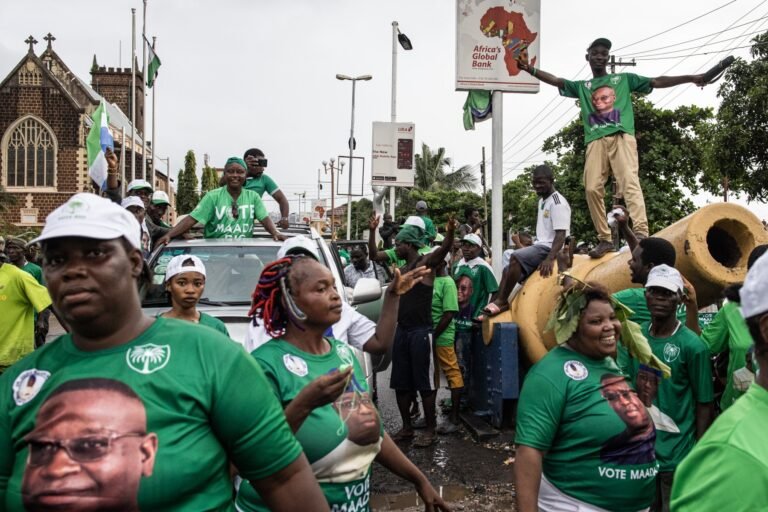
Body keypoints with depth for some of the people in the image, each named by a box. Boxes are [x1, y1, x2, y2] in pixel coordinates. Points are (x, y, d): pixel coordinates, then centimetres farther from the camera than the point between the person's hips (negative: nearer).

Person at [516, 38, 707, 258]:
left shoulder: (624, 79, 23)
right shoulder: (581, 86, 28)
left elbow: (657, 82, 18)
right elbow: (557, 81, 18)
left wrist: (690, 78, 9)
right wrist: (529, 68, 5)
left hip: (622, 137, -2)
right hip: (596, 141, 2)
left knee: (629, 182, -18)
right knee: (593, 188, -11)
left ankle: (641, 234, -29)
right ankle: (605, 239, -4)